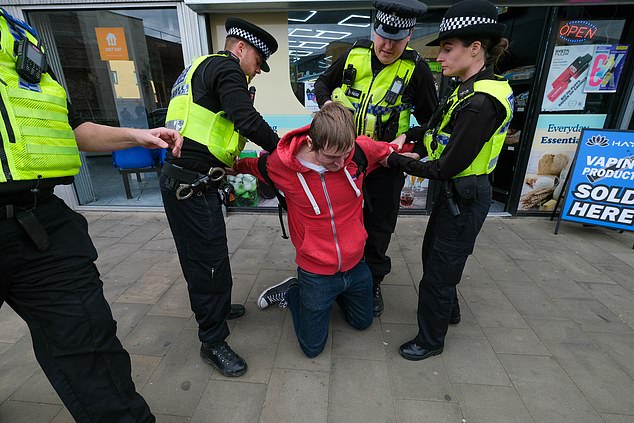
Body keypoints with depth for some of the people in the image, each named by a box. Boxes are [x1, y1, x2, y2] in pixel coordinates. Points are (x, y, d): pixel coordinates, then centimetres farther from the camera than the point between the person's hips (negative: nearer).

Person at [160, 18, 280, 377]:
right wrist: (280, 148, -8)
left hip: (185, 180, 10)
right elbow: (248, 119, -21)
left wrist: (227, 162, 18)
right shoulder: (226, 68, -6)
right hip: (192, 186, -10)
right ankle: (213, 342, 15)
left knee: (206, 255, 22)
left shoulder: (202, 68, 25)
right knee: (209, 262, -1)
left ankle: (217, 307, 42)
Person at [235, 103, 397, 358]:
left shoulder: (361, 149, -19)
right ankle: (291, 292, 32)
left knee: (362, 322, 28)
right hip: (315, 272, -3)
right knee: (313, 347, 15)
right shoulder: (280, 165, -24)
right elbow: (250, 165, 1)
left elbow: (387, 153, 6)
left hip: (355, 265, 4)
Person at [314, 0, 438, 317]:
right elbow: (323, 82, 14)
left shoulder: (416, 69, -9)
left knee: (377, 228, 9)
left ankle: (373, 283, 33)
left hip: (385, 164, -2)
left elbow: (431, 121, -2)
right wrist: (326, 102, -7)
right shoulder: (354, 55, -2)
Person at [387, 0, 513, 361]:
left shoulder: (481, 103, -25)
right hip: (456, 193, 10)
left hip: (465, 200, -10)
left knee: (438, 271, 6)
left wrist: (396, 161, -15)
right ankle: (449, 311, 51)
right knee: (433, 254, 25)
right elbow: (441, 127, 19)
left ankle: (431, 340, 31)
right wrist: (409, 135, 4)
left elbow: (445, 168, -25)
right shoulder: (470, 89, 4)